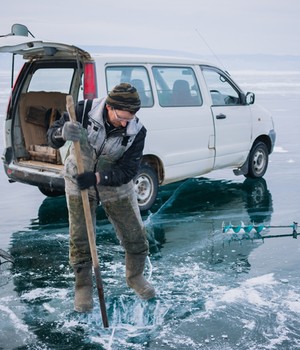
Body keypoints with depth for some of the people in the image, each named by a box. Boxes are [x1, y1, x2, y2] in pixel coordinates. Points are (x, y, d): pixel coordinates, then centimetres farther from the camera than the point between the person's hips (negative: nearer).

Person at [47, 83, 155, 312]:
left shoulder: (137, 131, -20)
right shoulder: (84, 111, -23)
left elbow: (128, 170, -20)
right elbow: (52, 137, -16)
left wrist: (98, 178, -35)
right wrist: (63, 132, -41)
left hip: (115, 185, 1)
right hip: (78, 183, -1)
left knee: (135, 235, 6)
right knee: (80, 238, 1)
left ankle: (135, 277, 33)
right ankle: (83, 286, 23)